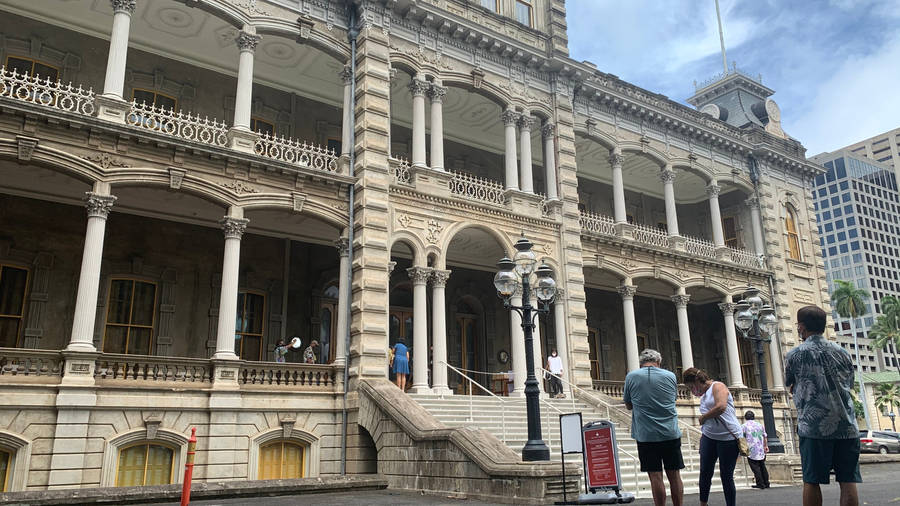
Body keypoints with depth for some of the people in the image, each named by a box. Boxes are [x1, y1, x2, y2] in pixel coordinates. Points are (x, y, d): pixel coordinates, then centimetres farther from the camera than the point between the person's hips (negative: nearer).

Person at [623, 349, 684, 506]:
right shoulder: (670, 376, 2)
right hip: (671, 434, 2)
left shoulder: (631, 377, -3)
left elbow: (628, 405, 8)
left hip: (646, 435, -2)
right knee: (674, 475, 10)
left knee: (656, 477, 2)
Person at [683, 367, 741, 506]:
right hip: (709, 437, 7)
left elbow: (721, 407, -23)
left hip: (728, 437, -7)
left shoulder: (717, 386, -6)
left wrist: (703, 417, -10)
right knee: (705, 473, 2)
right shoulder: (703, 395, 19)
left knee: (726, 476, 0)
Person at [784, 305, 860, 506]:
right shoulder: (843, 352, 9)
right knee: (848, 481, 5)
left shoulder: (794, 355, -1)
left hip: (814, 427, -3)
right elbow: (849, 385, 20)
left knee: (812, 481, 2)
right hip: (846, 426, 3)